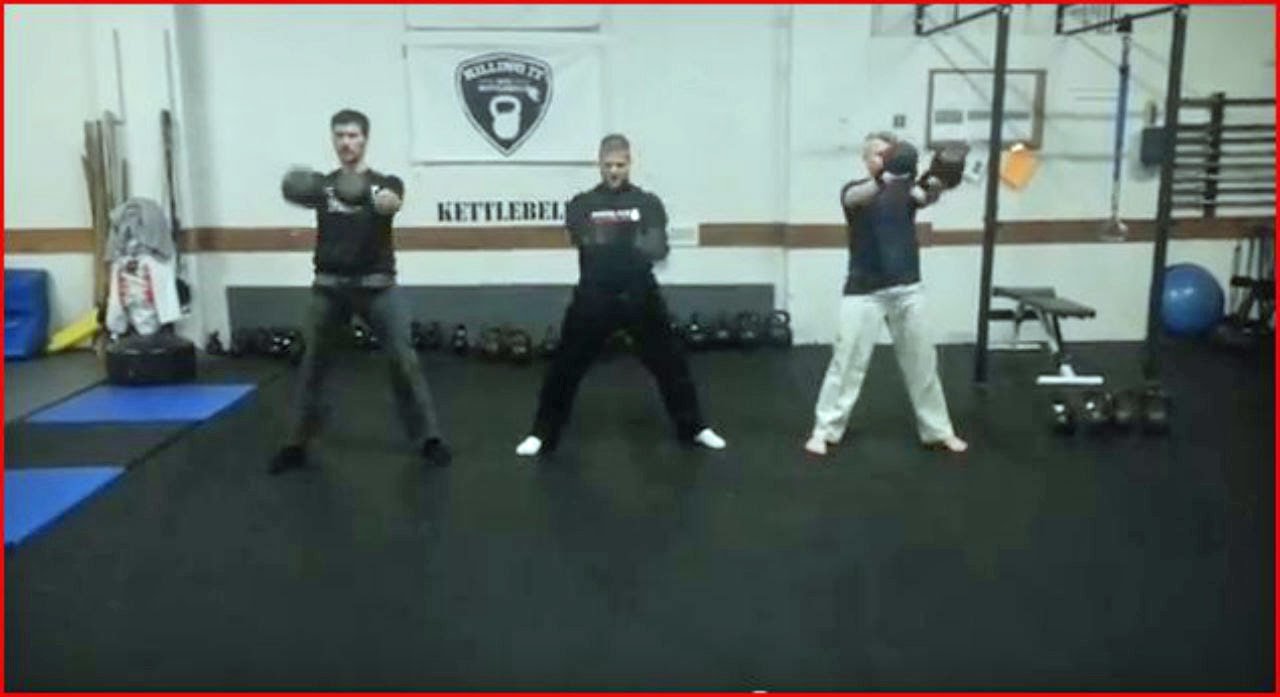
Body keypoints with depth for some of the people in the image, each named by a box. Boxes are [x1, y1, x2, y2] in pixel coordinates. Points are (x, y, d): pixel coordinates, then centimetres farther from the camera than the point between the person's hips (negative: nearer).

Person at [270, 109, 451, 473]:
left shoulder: (384, 183, 3)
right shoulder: (323, 183, 9)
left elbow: (391, 202, -23)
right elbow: (302, 192, -17)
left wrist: (366, 196, -47)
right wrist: (298, 190, -43)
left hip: (376, 285, -2)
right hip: (329, 286, 2)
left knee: (404, 360, -7)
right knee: (312, 365, 8)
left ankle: (428, 438, 3)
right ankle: (296, 444, 21)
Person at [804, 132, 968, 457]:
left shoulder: (906, 189, 6)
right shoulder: (855, 190, 0)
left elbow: (926, 197, -18)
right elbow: (858, 198, -26)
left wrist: (935, 185, -42)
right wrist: (885, 177, -46)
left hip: (907, 289, 3)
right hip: (864, 291, -3)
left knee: (922, 363, 9)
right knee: (847, 362, -2)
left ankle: (938, 431, 21)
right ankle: (824, 431, 8)